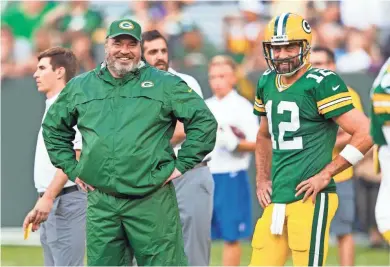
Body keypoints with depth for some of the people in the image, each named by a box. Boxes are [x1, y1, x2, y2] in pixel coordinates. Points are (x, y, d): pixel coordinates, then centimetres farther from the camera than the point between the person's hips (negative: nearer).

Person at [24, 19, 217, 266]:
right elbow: (54, 127, 25)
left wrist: (182, 165, -3)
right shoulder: (79, 87, 12)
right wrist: (72, 169, 15)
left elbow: (204, 121, 2)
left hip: (153, 202, -3)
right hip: (100, 204, 3)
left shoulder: (165, 84, 2)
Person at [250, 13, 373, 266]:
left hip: (309, 198, -7)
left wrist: (325, 174, -13)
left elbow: (366, 133, -14)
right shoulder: (267, 83, 13)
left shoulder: (321, 84, -10)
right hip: (277, 199, 8)